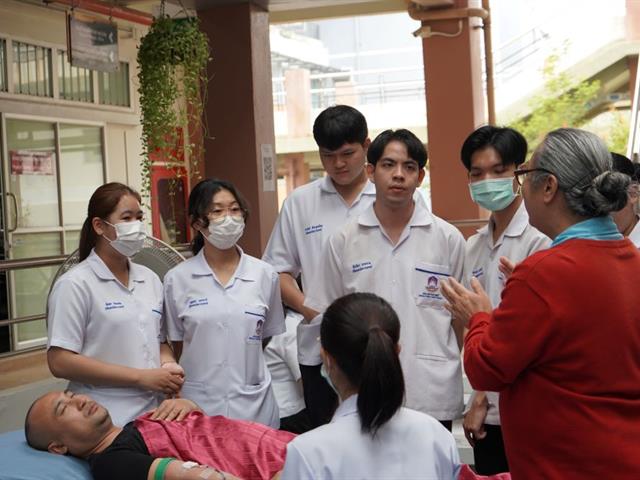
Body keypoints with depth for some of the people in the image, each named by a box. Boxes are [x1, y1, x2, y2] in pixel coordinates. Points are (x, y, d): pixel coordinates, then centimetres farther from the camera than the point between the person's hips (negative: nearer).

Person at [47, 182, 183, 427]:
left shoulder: (150, 279, 9)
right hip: (102, 425, -6)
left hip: (151, 417, 6)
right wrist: (141, 377, -18)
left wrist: (169, 367, -4)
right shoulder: (75, 285, -10)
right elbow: (60, 362, -16)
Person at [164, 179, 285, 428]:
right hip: (198, 406, -1)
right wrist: (176, 405, 7)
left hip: (254, 406, 1)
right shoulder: (177, 279, 0)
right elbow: (176, 347, 7)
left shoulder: (265, 275, 3)